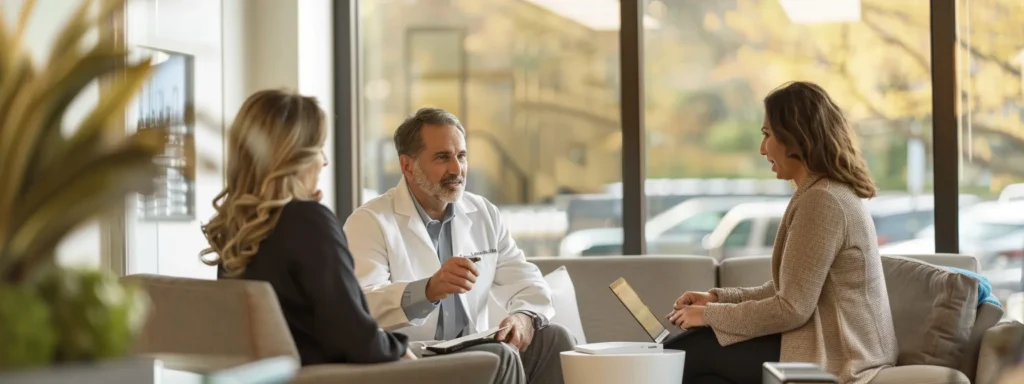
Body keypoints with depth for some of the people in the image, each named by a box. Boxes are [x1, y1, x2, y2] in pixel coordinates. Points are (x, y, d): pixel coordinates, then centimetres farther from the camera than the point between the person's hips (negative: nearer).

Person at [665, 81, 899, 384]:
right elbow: (784, 292, 17)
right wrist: (716, 298, 7)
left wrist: (709, 315, -11)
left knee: (684, 355, -3)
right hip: (830, 347, 10)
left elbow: (792, 309, -21)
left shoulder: (822, 200, -18)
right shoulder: (831, 192, 15)